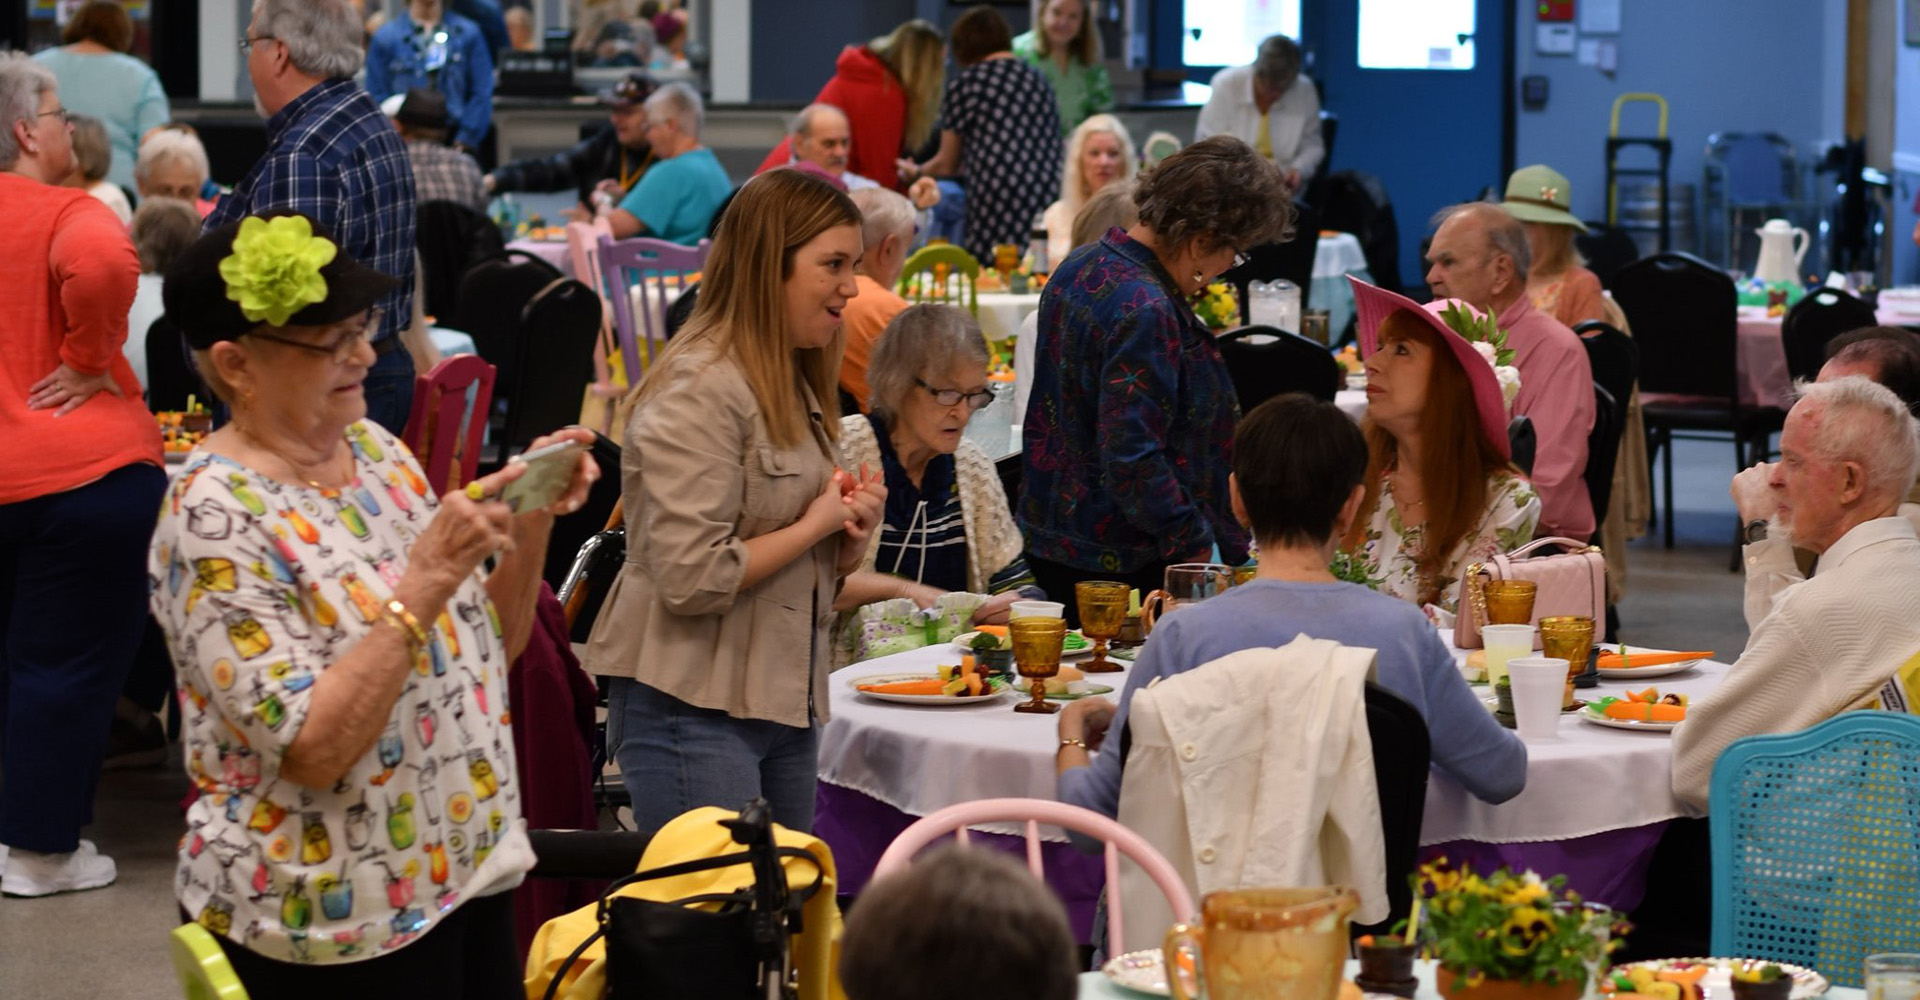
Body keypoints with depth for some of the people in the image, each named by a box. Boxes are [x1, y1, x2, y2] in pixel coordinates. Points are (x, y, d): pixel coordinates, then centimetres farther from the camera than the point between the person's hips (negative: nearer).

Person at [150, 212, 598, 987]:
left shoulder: (372, 448, 4)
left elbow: (486, 645, 12)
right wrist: (425, 580, -28)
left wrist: (531, 524, -5)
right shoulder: (215, 517, -18)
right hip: (329, 928, -7)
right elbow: (311, 751, -24)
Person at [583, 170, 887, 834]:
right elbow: (691, 577, -22)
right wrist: (816, 525, -12)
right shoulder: (698, 392, -14)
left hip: (786, 704, 9)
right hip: (692, 709, -9)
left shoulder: (795, 386, 15)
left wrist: (850, 538, 1)